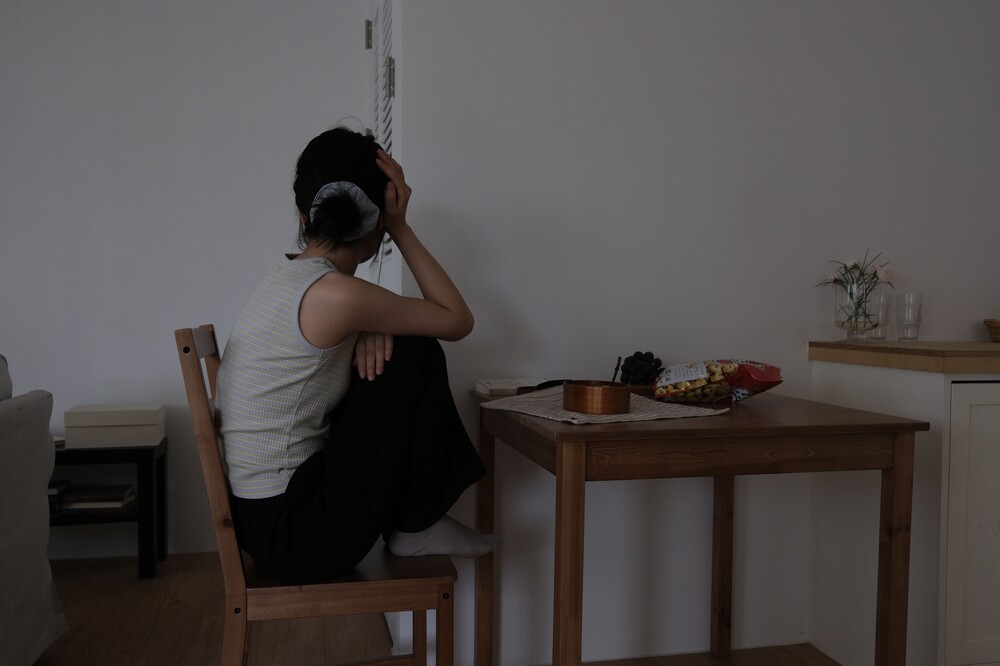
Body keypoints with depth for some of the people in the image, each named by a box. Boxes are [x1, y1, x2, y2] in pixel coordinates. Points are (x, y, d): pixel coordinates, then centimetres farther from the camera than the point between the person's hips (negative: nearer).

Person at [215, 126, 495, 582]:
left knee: (388, 348, 13)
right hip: (292, 536, -9)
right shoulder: (334, 295, -21)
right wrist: (401, 228, -4)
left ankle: (414, 519, 18)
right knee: (417, 356, -9)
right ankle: (415, 527, 5)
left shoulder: (289, 276, 6)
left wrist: (370, 328, -4)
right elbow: (458, 320, -9)